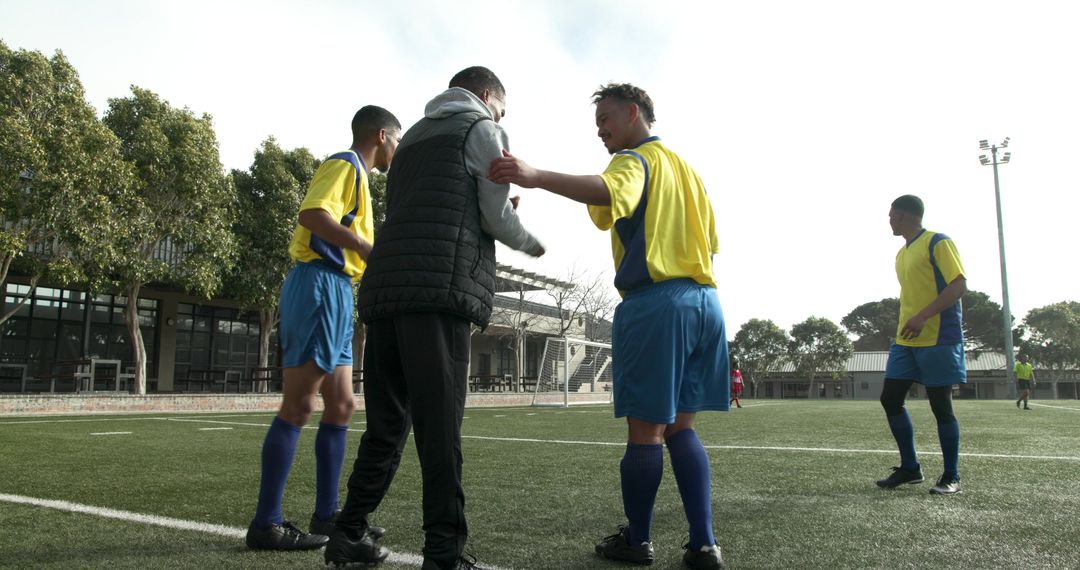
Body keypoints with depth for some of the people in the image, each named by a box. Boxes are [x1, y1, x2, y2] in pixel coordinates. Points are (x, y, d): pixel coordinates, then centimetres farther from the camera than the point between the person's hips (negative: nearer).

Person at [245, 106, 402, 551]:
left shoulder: (356, 174, 25)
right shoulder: (346, 164, -4)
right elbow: (312, 214, -22)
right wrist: (367, 247, -21)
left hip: (336, 290, 10)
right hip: (320, 285, -10)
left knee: (341, 406, 10)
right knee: (298, 406, -8)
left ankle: (326, 515, 16)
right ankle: (266, 524, -2)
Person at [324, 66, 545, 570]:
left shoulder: (413, 136, 31)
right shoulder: (482, 129, 9)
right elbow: (499, 219, 2)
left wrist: (491, 209, 33)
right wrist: (532, 244, 22)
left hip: (385, 288, 7)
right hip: (442, 288, -7)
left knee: (386, 420, 11)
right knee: (440, 422, -8)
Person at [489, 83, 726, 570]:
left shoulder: (635, 159, -1)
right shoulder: (686, 167, 25)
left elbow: (611, 194, -27)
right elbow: (710, 241, 25)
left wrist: (537, 177, -39)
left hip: (655, 302, -8)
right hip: (703, 300, 8)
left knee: (645, 429, 0)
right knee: (681, 427, 11)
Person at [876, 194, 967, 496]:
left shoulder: (937, 242, -8)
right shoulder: (902, 253, 18)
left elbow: (959, 286, -16)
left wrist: (922, 317, -25)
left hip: (938, 339, -8)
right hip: (905, 341, 8)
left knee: (940, 404, -3)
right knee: (890, 398, 4)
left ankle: (951, 477, 10)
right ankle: (910, 467, 15)